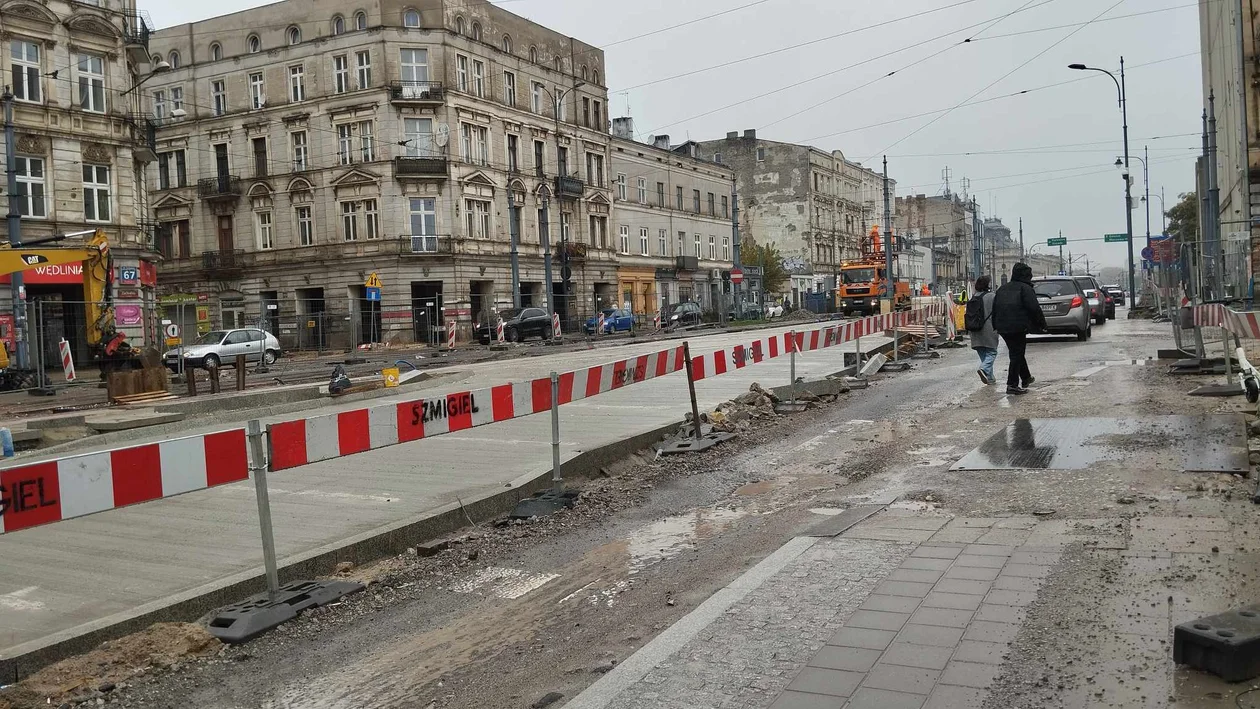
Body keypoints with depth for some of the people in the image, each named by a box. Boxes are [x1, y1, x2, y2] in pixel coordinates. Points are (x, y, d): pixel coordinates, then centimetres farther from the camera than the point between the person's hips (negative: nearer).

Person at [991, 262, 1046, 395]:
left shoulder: (1002, 289, 16)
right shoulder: (1025, 288, -6)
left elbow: (995, 308, 17)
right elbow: (1034, 308, -13)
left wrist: (996, 326, 21)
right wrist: (1042, 324, -6)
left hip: (1003, 327, 7)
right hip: (1018, 327, -7)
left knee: (1017, 353, 20)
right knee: (1017, 354, -3)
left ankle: (1026, 378, 32)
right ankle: (1012, 385, -6)